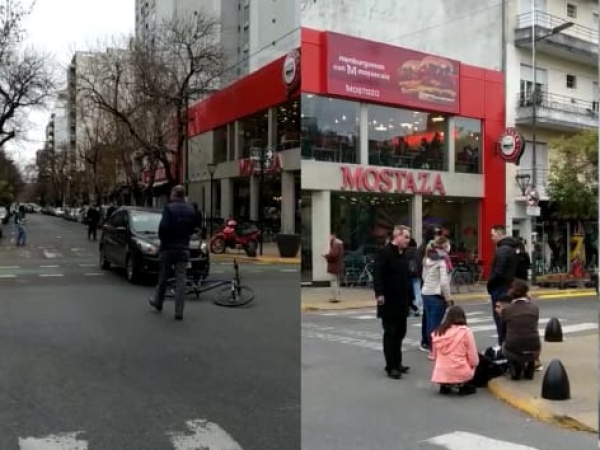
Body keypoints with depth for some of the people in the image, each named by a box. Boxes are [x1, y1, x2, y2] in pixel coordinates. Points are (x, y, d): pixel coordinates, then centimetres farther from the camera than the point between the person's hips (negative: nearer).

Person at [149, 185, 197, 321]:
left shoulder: (169, 208, -12)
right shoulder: (191, 209, 4)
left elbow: (163, 226, -19)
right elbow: (193, 228, 7)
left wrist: (162, 238, -2)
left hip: (168, 247, -3)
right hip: (184, 248, 3)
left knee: (163, 276, 14)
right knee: (181, 279, 1)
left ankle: (158, 302, 33)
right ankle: (179, 312, -2)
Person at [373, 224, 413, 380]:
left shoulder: (404, 255, 14)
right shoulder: (385, 252, -12)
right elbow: (377, 274, -21)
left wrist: (410, 297, 17)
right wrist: (379, 293, -30)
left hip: (402, 301, 8)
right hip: (389, 301, -8)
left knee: (400, 332, 14)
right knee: (390, 333, -3)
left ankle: (397, 363, 25)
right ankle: (391, 366, 3)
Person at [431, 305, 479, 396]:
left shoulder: (437, 332, 3)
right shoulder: (466, 331, -8)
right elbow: (474, 359, -4)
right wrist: (474, 363, 18)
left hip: (440, 375, 4)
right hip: (461, 374, -4)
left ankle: (445, 386, 18)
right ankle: (465, 386, 13)